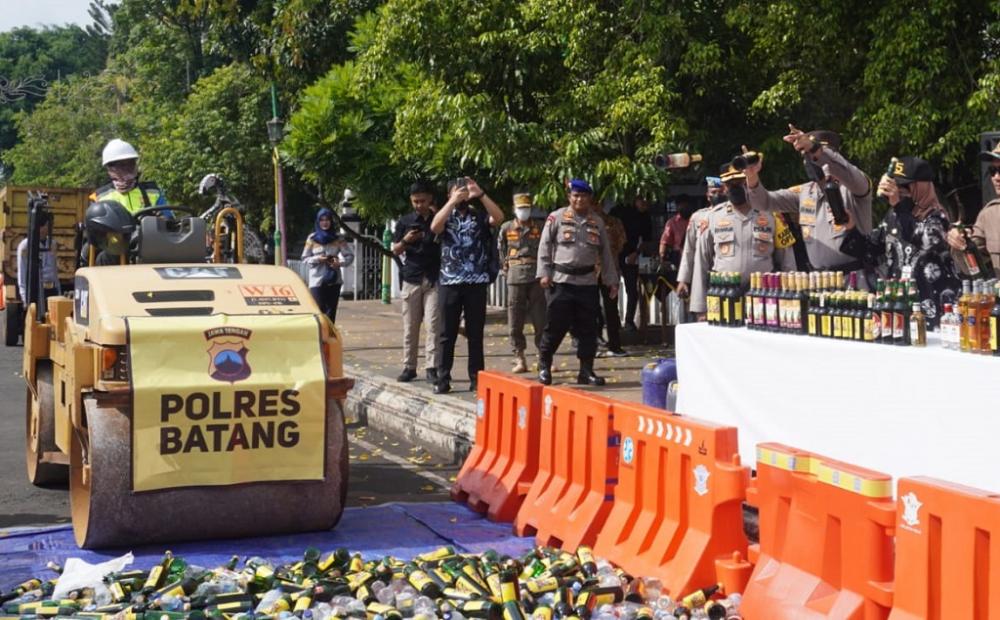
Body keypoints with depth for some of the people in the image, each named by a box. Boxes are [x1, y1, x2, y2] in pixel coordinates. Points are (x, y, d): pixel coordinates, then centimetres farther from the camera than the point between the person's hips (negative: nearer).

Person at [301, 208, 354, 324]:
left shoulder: (338, 238, 4)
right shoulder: (312, 239, 3)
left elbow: (350, 256, 6)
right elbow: (305, 258, 7)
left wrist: (340, 262, -13)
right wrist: (317, 259, -12)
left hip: (333, 280, 1)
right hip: (317, 280, -1)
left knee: (331, 311, 2)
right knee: (319, 310, -9)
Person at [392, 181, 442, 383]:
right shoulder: (405, 221, 9)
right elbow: (395, 250, 12)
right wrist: (406, 241, -10)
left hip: (434, 279, -1)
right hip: (411, 278, 1)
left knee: (434, 324, -7)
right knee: (410, 326, 3)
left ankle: (431, 367, -6)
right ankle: (409, 367, 9)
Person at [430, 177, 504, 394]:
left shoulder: (480, 216, 8)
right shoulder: (447, 216, 9)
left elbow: (499, 218, -12)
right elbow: (434, 227, -13)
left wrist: (481, 194, -17)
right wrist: (453, 202, -18)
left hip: (476, 283, 0)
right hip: (450, 283, 0)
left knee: (475, 333, 5)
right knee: (447, 333, 2)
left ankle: (476, 379, 10)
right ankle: (443, 379, 6)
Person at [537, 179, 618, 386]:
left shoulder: (597, 222, 12)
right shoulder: (557, 217, 1)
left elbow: (605, 253, 15)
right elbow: (545, 246, 1)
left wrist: (611, 280, 12)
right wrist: (544, 273, -7)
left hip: (588, 282, 4)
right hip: (561, 281, -4)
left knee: (588, 329, 6)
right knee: (555, 325, -3)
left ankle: (586, 370, 14)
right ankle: (544, 367, 11)